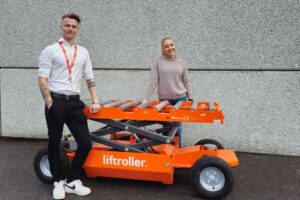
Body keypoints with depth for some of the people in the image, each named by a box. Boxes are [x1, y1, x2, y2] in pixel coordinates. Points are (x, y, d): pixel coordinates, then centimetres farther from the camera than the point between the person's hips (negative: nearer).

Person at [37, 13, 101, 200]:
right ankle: (59, 182, 24)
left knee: (86, 143, 1)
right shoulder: (51, 50, 0)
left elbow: (90, 79, 14)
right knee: (54, 144, 7)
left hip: (75, 102, 4)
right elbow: (42, 80, -6)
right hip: (56, 101, -4)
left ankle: (72, 181, 17)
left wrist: (95, 102, 4)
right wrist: (50, 104, -14)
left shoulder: (83, 52, 14)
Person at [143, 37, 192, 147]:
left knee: (177, 126, 1)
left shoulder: (182, 63, 5)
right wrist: (147, 98, -13)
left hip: (180, 99, 0)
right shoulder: (158, 61, -1)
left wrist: (190, 98, 8)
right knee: (166, 126, 9)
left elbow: (186, 82, 9)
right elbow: (153, 81, -6)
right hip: (164, 99, 0)